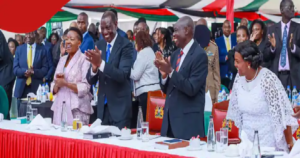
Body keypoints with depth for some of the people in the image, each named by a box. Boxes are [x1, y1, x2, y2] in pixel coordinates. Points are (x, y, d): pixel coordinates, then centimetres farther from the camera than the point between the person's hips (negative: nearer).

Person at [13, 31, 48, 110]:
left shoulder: (42, 50, 4)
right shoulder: (19, 49, 9)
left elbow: (45, 70, 0)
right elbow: (15, 69, 4)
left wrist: (34, 72, -18)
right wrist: (25, 71, -16)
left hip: (36, 88, -2)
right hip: (21, 88, 2)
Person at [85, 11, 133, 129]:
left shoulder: (125, 45, -9)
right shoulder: (99, 45, 7)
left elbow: (123, 75, -20)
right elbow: (91, 81, 4)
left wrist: (101, 63, -31)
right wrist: (94, 67, -17)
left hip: (119, 106, -5)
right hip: (102, 105, 5)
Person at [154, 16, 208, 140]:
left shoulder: (199, 55, -11)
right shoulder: (175, 55, 12)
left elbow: (192, 89, -17)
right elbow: (166, 89, 14)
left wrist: (170, 71, -22)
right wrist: (164, 73, -6)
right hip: (170, 118, 7)